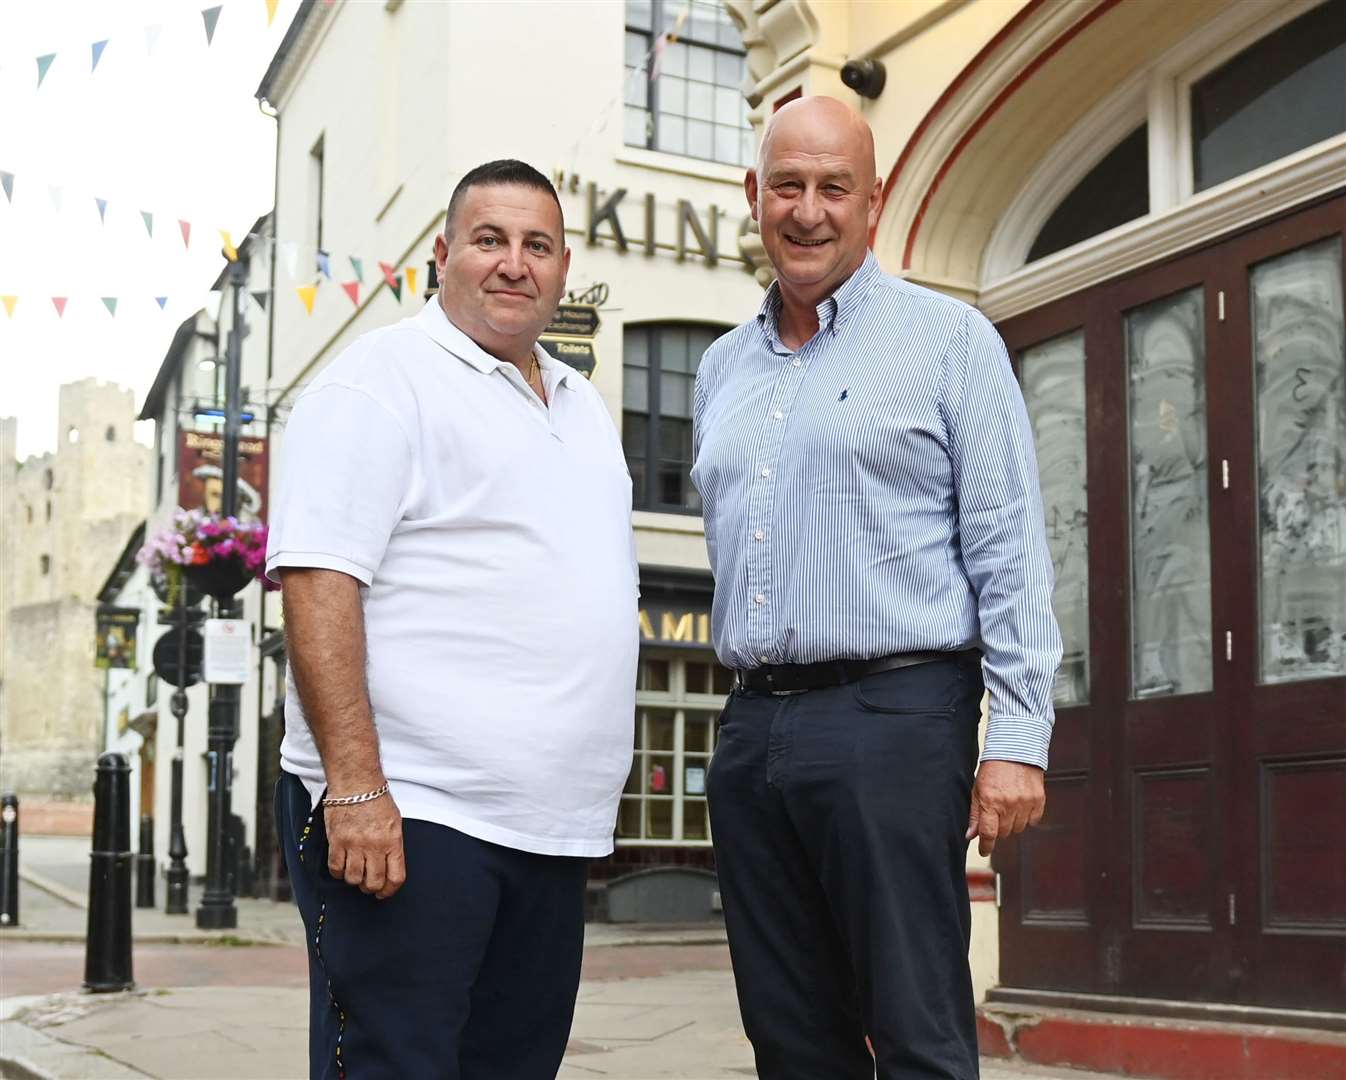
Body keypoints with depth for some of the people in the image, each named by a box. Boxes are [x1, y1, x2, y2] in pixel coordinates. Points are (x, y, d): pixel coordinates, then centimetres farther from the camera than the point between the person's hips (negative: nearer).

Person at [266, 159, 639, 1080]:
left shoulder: (584, 406, 19)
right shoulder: (382, 380, -5)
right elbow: (317, 583, -14)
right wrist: (354, 786, -22)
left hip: (554, 824, 8)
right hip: (408, 813, -8)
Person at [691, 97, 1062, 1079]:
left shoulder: (946, 339, 1)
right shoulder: (723, 368, 18)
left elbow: (1009, 550, -5)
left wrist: (1019, 737, -12)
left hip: (895, 714, -6)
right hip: (753, 729, 6)